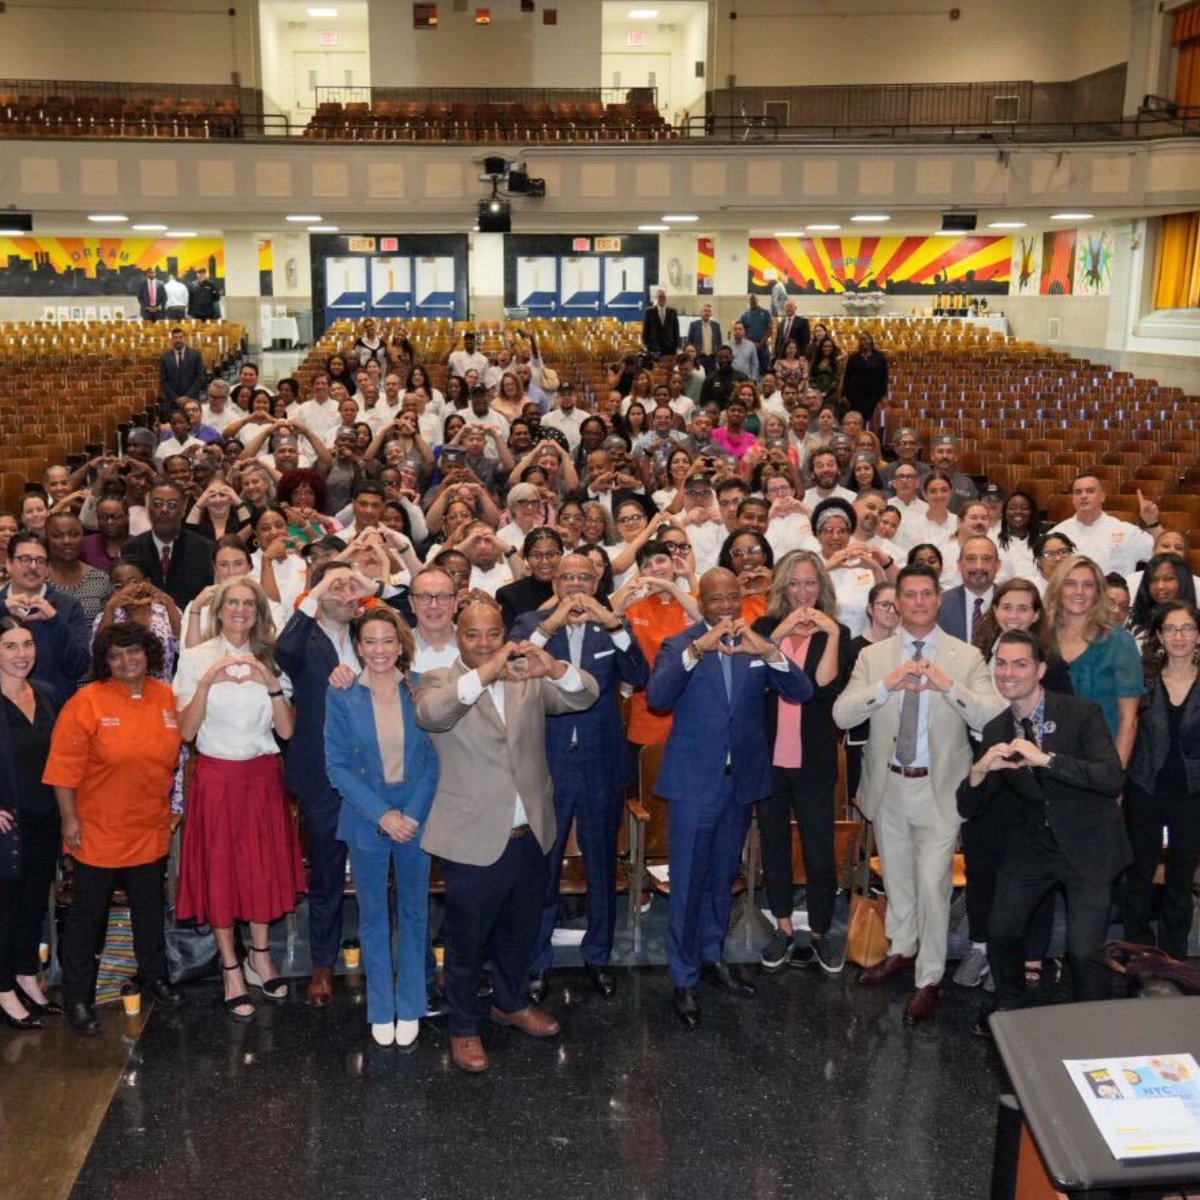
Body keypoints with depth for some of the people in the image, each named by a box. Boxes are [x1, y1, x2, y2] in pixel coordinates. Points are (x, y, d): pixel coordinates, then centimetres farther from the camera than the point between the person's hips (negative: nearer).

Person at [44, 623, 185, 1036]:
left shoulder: (168, 699, -1)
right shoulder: (87, 702, -14)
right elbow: (65, 766, -14)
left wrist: (170, 805, 12)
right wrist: (70, 820, -15)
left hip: (151, 829, 4)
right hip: (98, 833, -4)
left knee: (150, 908, 20)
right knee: (88, 914, 7)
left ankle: (154, 975, 38)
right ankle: (77, 997, 20)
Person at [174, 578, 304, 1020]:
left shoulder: (269, 661, 6)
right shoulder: (196, 659, -3)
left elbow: (287, 730, -3)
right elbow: (186, 730, -10)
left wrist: (271, 683, -16)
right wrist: (208, 681, -22)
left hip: (262, 776, 3)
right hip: (216, 777, -3)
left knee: (264, 865, 9)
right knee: (219, 869, 3)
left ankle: (260, 957, 27)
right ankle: (231, 970, 16)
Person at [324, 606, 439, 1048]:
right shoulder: (342, 696, -6)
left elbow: (434, 757, -3)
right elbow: (337, 766, -7)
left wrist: (413, 813, -13)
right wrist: (382, 814, -14)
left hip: (417, 816, 1)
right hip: (366, 819, 0)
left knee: (414, 912, 12)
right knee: (373, 916, 12)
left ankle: (409, 1007, 26)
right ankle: (381, 1010, 26)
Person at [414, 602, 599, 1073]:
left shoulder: (528, 680, 3)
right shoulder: (441, 682, -7)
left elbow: (584, 696, -10)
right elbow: (430, 714, -30)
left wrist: (555, 668, -31)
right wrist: (483, 674, -43)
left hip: (531, 835, 5)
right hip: (474, 840, -4)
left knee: (520, 931, 24)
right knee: (467, 941, 11)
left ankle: (510, 1002, 46)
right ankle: (464, 1028, 30)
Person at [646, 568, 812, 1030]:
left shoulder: (758, 645, 3)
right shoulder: (680, 645, -7)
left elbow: (802, 693, -9)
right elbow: (657, 697, -24)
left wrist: (770, 653, -27)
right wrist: (696, 650, -37)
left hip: (743, 779, 4)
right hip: (694, 781, -4)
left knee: (722, 877, 19)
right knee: (687, 882, 2)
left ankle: (712, 956, 37)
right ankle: (684, 978, 16)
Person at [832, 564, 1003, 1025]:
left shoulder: (967, 657, -6)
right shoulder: (873, 656, -1)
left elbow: (993, 717, -18)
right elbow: (842, 714, -13)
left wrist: (948, 685, -31)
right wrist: (888, 684, -26)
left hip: (939, 788, -3)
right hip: (888, 785, 3)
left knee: (932, 883, -5)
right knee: (896, 876, 19)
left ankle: (929, 981, 11)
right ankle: (902, 950, 41)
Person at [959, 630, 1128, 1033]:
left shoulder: (1082, 713, -15)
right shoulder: (996, 731, -3)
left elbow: (1113, 778, -28)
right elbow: (969, 808, -3)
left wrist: (1046, 759, -37)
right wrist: (980, 770, -25)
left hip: (1086, 846, -4)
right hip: (1030, 845, 4)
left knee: (1083, 950, -9)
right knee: (1000, 932, 10)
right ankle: (1009, 1007, 38)